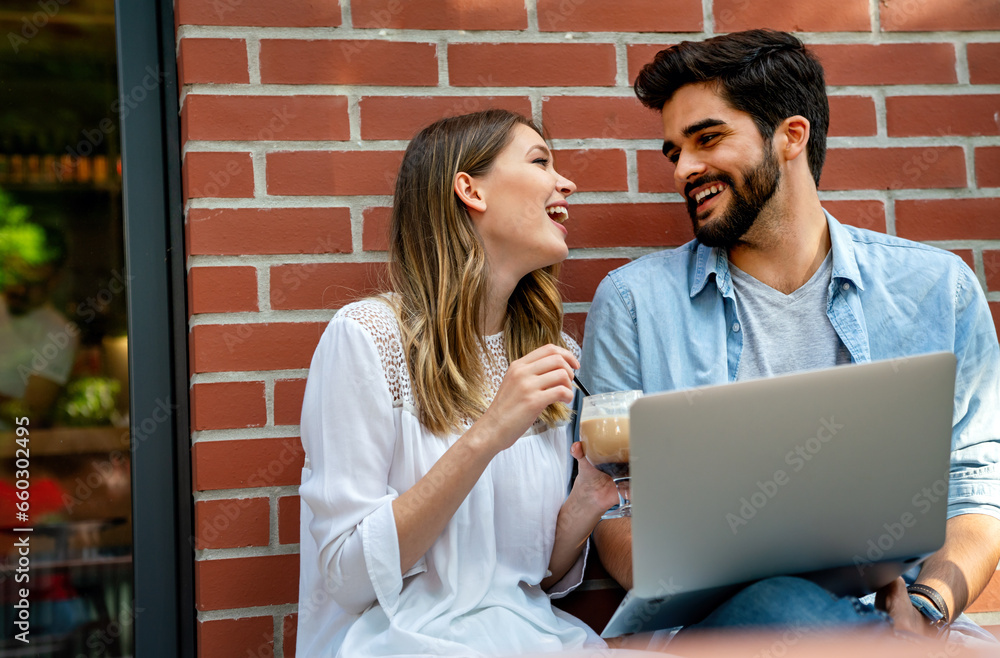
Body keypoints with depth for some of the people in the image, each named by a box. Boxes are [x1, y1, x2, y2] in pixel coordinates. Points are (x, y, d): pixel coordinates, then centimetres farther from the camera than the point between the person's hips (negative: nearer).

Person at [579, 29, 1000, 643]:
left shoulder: (939, 287, 10)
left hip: (885, 608, 2)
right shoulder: (633, 299, 7)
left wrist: (928, 605, -13)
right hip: (715, 618, -1)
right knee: (777, 606, -37)